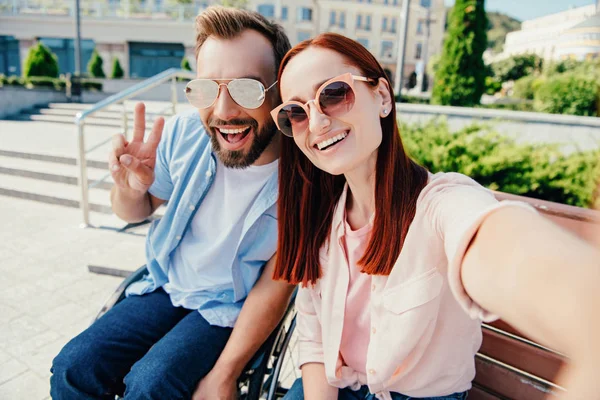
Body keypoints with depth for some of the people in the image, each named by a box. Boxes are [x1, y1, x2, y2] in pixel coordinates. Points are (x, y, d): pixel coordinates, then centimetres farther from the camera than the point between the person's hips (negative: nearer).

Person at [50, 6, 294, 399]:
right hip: (167, 285, 4)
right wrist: (131, 188, -22)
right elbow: (137, 212, 3)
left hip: (233, 308, -3)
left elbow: (275, 286, -15)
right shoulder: (185, 132, -15)